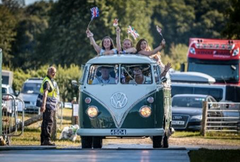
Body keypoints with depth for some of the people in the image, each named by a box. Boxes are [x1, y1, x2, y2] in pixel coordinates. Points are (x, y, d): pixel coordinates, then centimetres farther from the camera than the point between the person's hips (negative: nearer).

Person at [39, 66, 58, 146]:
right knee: (48, 122, -14)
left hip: (50, 106, 10)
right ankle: (46, 140, -19)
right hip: (48, 105, -10)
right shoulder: (47, 81, -12)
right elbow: (45, 93, -25)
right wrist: (43, 105, -36)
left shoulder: (50, 81, 20)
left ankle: (43, 140, 16)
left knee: (45, 122, 12)